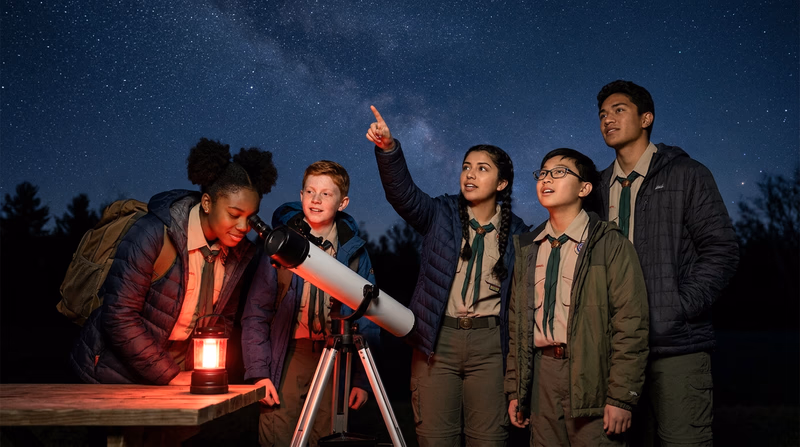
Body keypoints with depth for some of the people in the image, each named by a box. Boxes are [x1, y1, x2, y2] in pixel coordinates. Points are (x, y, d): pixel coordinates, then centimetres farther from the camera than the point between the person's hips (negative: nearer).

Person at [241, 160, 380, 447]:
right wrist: (259, 372, -8)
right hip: (288, 354, -1)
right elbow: (256, 313, -1)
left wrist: (362, 378, 0)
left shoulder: (354, 250, 4)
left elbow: (367, 319, 6)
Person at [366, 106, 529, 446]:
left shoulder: (516, 232, 6)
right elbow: (402, 192, -14)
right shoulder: (440, 215, 4)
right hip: (437, 338, 0)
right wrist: (388, 149, -32)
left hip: (490, 341, 0)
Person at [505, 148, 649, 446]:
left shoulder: (610, 244, -4)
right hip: (542, 374, 5)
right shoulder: (527, 249, 13)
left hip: (591, 374, -5)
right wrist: (515, 390, 11)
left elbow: (631, 324, -9)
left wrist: (622, 397, -14)